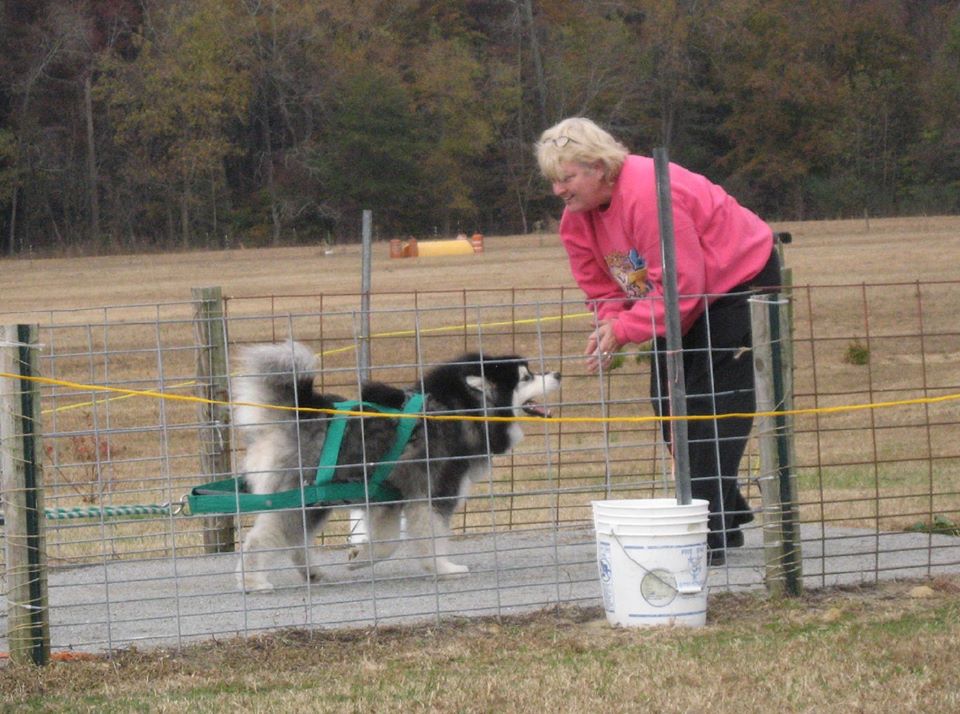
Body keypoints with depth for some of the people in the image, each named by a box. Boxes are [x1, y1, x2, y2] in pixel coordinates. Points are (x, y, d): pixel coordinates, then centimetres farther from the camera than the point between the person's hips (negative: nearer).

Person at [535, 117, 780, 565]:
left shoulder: (649, 194, -33)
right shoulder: (577, 217, -3)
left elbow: (680, 285, -32)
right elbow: (602, 287, 2)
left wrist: (623, 329, -30)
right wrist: (608, 327, -18)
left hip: (741, 282, -10)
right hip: (687, 303, 10)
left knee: (713, 404, -14)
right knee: (669, 401, 6)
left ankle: (709, 536, -15)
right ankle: (727, 516, 15)